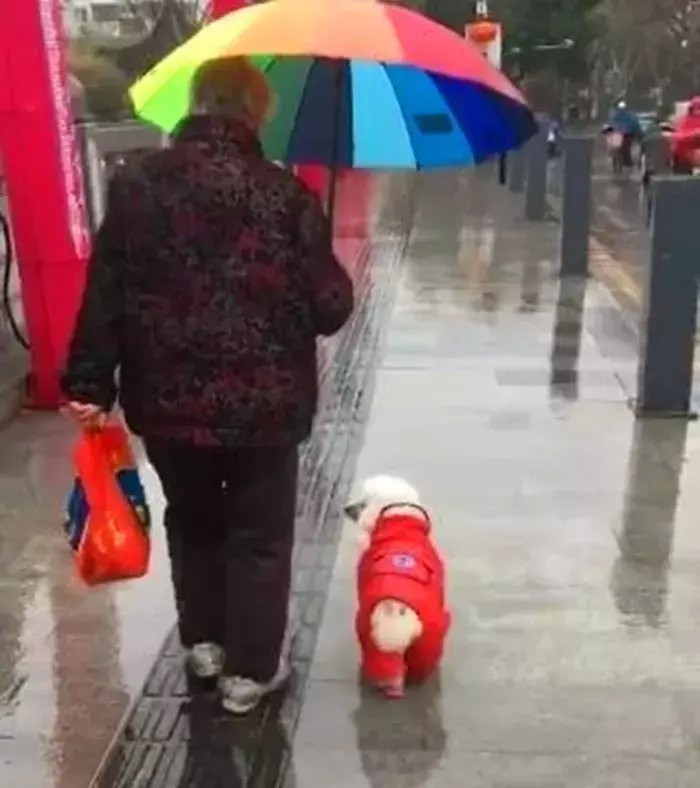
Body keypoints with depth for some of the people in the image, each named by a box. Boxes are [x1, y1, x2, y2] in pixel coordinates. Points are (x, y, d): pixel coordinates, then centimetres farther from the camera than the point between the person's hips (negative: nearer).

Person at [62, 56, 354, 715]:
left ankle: (203, 643, 40)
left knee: (191, 523, 26)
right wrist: (338, 285, 13)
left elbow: (104, 296, -3)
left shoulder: (132, 185, -4)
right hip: (264, 405, -3)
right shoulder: (284, 193, -12)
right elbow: (329, 308, -10)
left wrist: (89, 385, 6)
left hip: (167, 403, 3)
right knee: (260, 537, 15)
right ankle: (250, 670, 26)